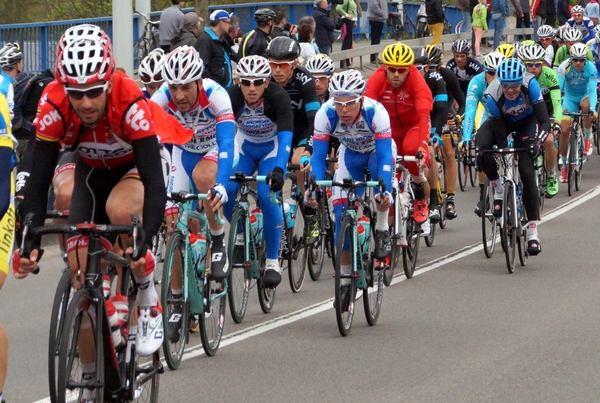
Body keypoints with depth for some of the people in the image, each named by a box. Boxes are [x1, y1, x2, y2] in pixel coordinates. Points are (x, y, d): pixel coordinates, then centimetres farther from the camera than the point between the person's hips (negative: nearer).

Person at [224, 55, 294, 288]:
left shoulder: (278, 96, -32)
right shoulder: (232, 96, -27)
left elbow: (286, 136, -40)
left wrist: (279, 169, -55)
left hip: (272, 149, -2)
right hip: (244, 147, 2)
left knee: (267, 197, -24)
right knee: (226, 191, -21)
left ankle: (272, 261, -9)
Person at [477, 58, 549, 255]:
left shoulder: (530, 85, -35)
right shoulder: (493, 95, -33)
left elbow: (545, 121, -33)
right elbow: (500, 135, -27)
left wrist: (537, 141, -51)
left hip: (527, 121, -1)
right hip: (503, 121, 1)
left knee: (527, 171, -16)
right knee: (482, 147, -32)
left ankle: (533, 233, -13)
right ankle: (499, 191, -6)